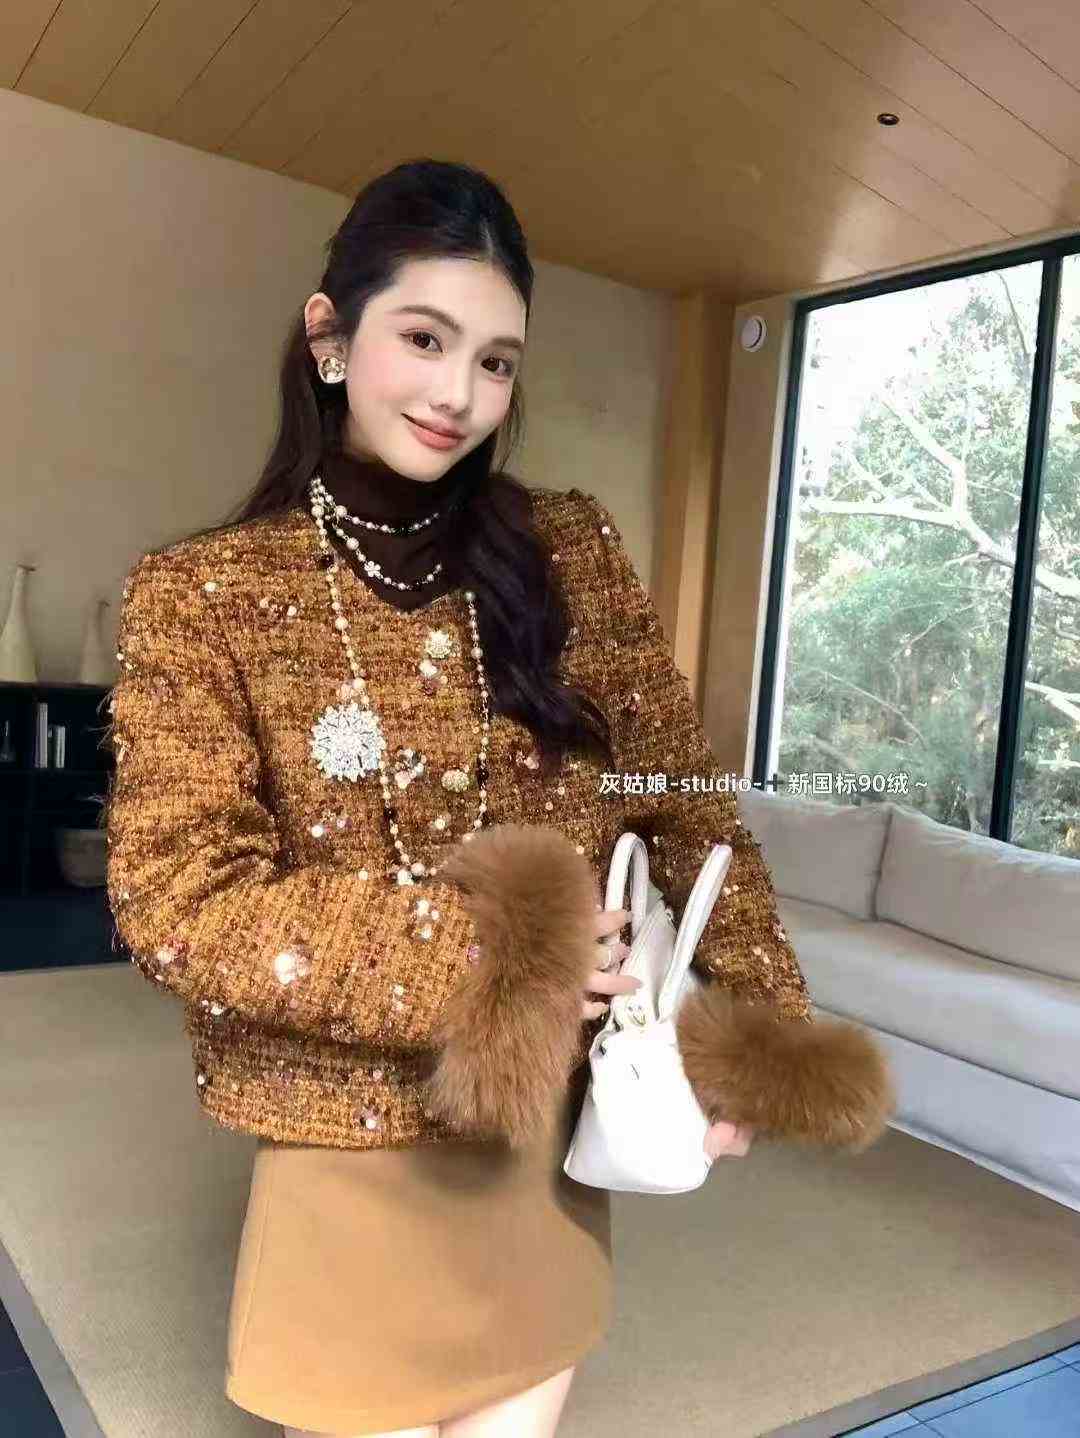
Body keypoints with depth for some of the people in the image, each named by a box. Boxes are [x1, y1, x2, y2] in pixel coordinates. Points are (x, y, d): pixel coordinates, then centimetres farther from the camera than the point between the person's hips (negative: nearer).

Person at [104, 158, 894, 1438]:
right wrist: (474, 955, -23)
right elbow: (177, 906, -16)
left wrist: (754, 1030, -10)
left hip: (559, 1128, 3)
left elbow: (684, 801, 0)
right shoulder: (199, 596, -10)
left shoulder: (572, 549, -1)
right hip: (354, 1144, -2)